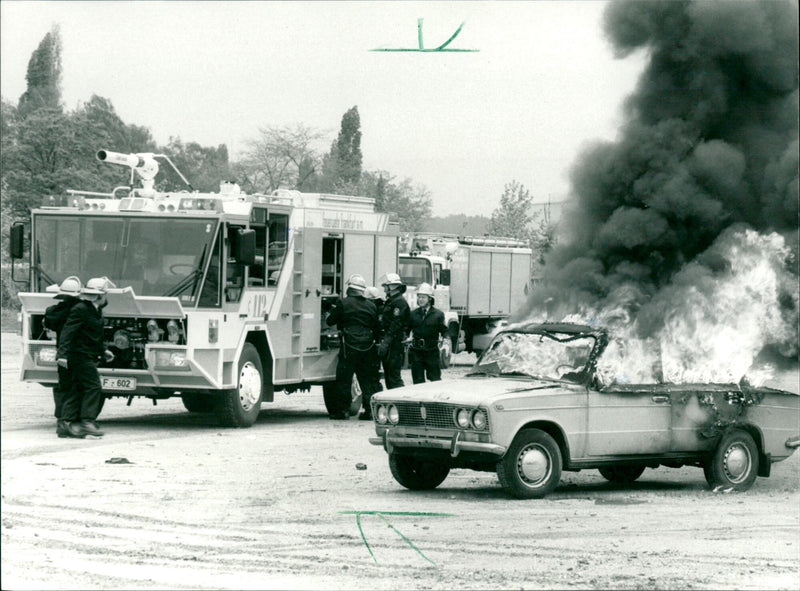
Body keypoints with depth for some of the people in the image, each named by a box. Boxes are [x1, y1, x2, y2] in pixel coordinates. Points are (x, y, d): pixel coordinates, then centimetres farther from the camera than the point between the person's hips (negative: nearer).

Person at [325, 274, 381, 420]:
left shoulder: (343, 303, -5)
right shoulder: (371, 306, 10)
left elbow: (330, 321, 4)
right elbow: (377, 328, 16)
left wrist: (329, 314, 25)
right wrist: (374, 340, 29)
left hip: (350, 347, -5)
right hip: (367, 348, 5)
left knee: (344, 380, 3)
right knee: (367, 380, 10)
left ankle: (343, 410, 2)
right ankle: (370, 410, 7)